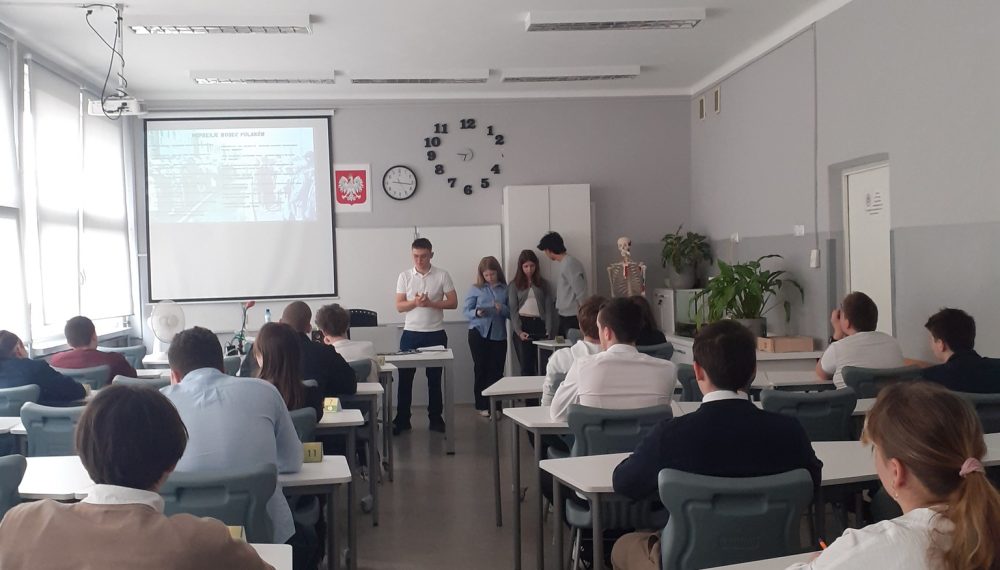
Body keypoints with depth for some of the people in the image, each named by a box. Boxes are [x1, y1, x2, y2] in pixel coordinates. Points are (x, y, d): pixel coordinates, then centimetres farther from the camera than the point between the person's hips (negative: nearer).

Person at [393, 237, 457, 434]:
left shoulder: (442, 275, -2)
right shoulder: (404, 276, 2)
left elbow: (453, 303, -3)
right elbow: (399, 306, 1)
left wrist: (431, 303, -17)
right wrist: (415, 302, -19)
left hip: (435, 334, -1)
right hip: (410, 333, 1)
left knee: (434, 378, 7)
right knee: (405, 377, 2)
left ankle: (435, 419, 18)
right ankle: (402, 420, 11)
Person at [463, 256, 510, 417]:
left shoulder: (505, 289, 6)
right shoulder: (475, 289, 4)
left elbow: (511, 312, 3)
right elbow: (466, 310, 1)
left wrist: (503, 309, -17)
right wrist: (477, 313, -19)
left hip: (499, 335, 1)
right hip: (479, 333, -1)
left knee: (496, 370, 1)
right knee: (481, 369, 4)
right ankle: (482, 406, 12)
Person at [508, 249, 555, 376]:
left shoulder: (542, 284, 15)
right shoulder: (514, 285, 10)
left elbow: (548, 308, 9)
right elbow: (513, 310, 2)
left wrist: (548, 330, -4)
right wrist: (518, 331, -11)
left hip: (539, 324, 2)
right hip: (522, 324, -1)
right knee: (526, 366, -4)